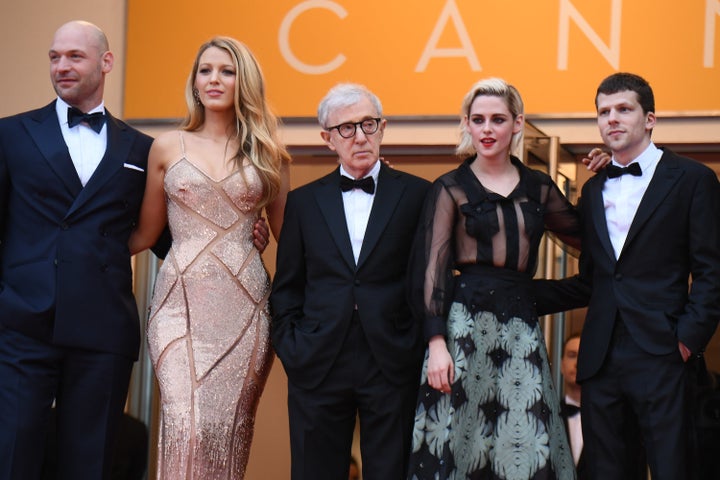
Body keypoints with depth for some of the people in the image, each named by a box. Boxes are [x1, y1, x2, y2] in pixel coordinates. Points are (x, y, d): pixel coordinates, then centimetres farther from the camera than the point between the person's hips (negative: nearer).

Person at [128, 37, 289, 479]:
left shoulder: (268, 154, 10)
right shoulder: (168, 148, 10)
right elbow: (145, 234, 16)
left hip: (245, 304, 1)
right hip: (182, 301, 0)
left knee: (228, 430, -1)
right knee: (186, 425, -14)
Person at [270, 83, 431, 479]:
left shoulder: (417, 195, 4)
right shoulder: (304, 201, 11)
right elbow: (286, 290, 12)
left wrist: (422, 349, -4)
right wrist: (290, 350, 2)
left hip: (393, 368, -1)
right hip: (318, 367, 2)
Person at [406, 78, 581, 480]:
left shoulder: (538, 187, 13)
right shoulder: (450, 188, 3)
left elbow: (585, 237, 21)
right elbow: (431, 267, -3)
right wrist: (437, 343, -12)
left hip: (522, 323, 3)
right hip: (465, 323, -3)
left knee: (526, 448, -1)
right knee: (461, 441, -4)